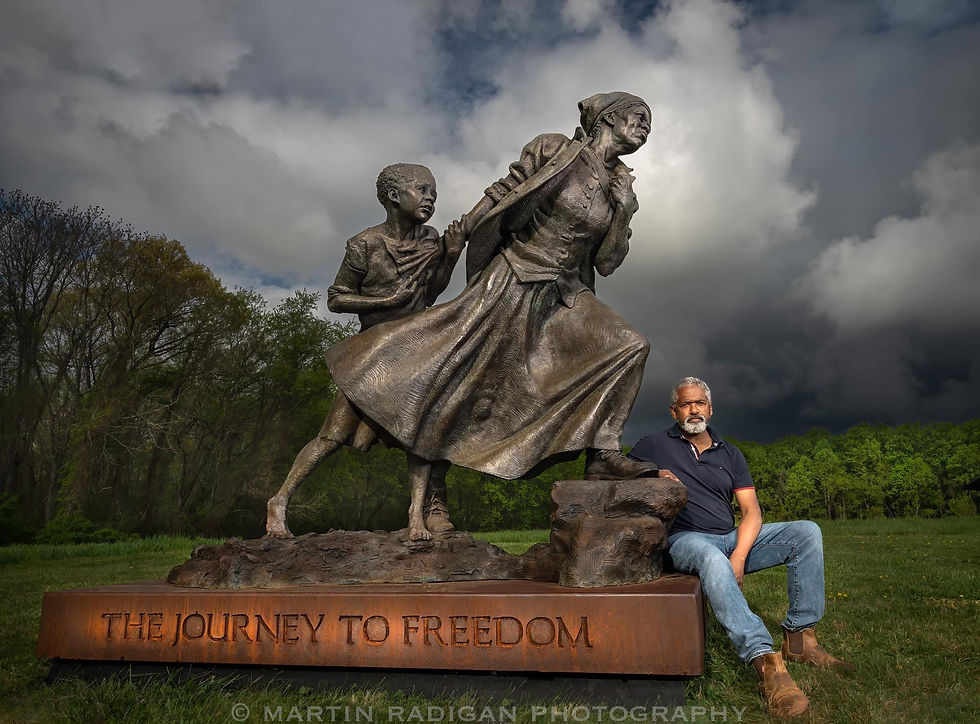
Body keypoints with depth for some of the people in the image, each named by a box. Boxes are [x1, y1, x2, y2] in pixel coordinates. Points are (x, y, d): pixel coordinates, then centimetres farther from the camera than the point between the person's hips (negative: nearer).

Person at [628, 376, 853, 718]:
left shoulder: (729, 454, 15)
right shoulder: (655, 446, 5)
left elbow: (751, 511, 6)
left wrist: (739, 555, -12)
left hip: (734, 539, 5)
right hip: (686, 540, -5)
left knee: (806, 532, -11)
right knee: (711, 558, -40)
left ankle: (799, 636, -11)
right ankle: (765, 660, -46)